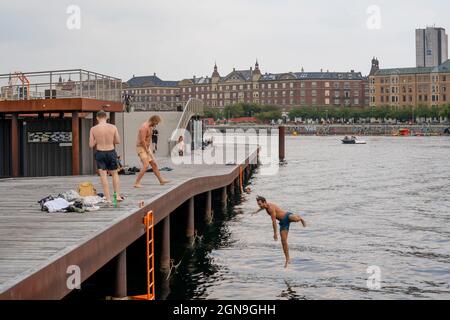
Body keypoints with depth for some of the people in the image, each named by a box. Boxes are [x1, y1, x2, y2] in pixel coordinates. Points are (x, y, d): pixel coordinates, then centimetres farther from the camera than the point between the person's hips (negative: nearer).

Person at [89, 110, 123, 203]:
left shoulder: (93, 129, -8)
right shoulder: (113, 127, -6)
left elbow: (91, 145, -6)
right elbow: (118, 141, 0)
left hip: (100, 153, -1)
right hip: (111, 152, 1)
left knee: (103, 176, 3)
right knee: (114, 174, 18)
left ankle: (108, 199, 2)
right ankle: (118, 195, 16)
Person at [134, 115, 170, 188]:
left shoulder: (150, 127, 10)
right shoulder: (144, 127, -21)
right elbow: (142, 141, -25)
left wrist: (148, 149, 9)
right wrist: (147, 150, -17)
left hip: (147, 148, 10)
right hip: (141, 148, -10)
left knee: (154, 164, 15)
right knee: (146, 165, -19)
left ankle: (161, 180, 26)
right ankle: (137, 183, -17)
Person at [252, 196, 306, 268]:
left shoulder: (271, 208, -20)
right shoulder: (266, 205, 10)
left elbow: (274, 221, -18)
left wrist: (275, 233, -12)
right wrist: (257, 211, 58)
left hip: (287, 216, -9)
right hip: (283, 222, 9)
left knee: (296, 219, -45)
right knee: (283, 241, 2)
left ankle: (300, 218, -6)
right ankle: (288, 259, 10)